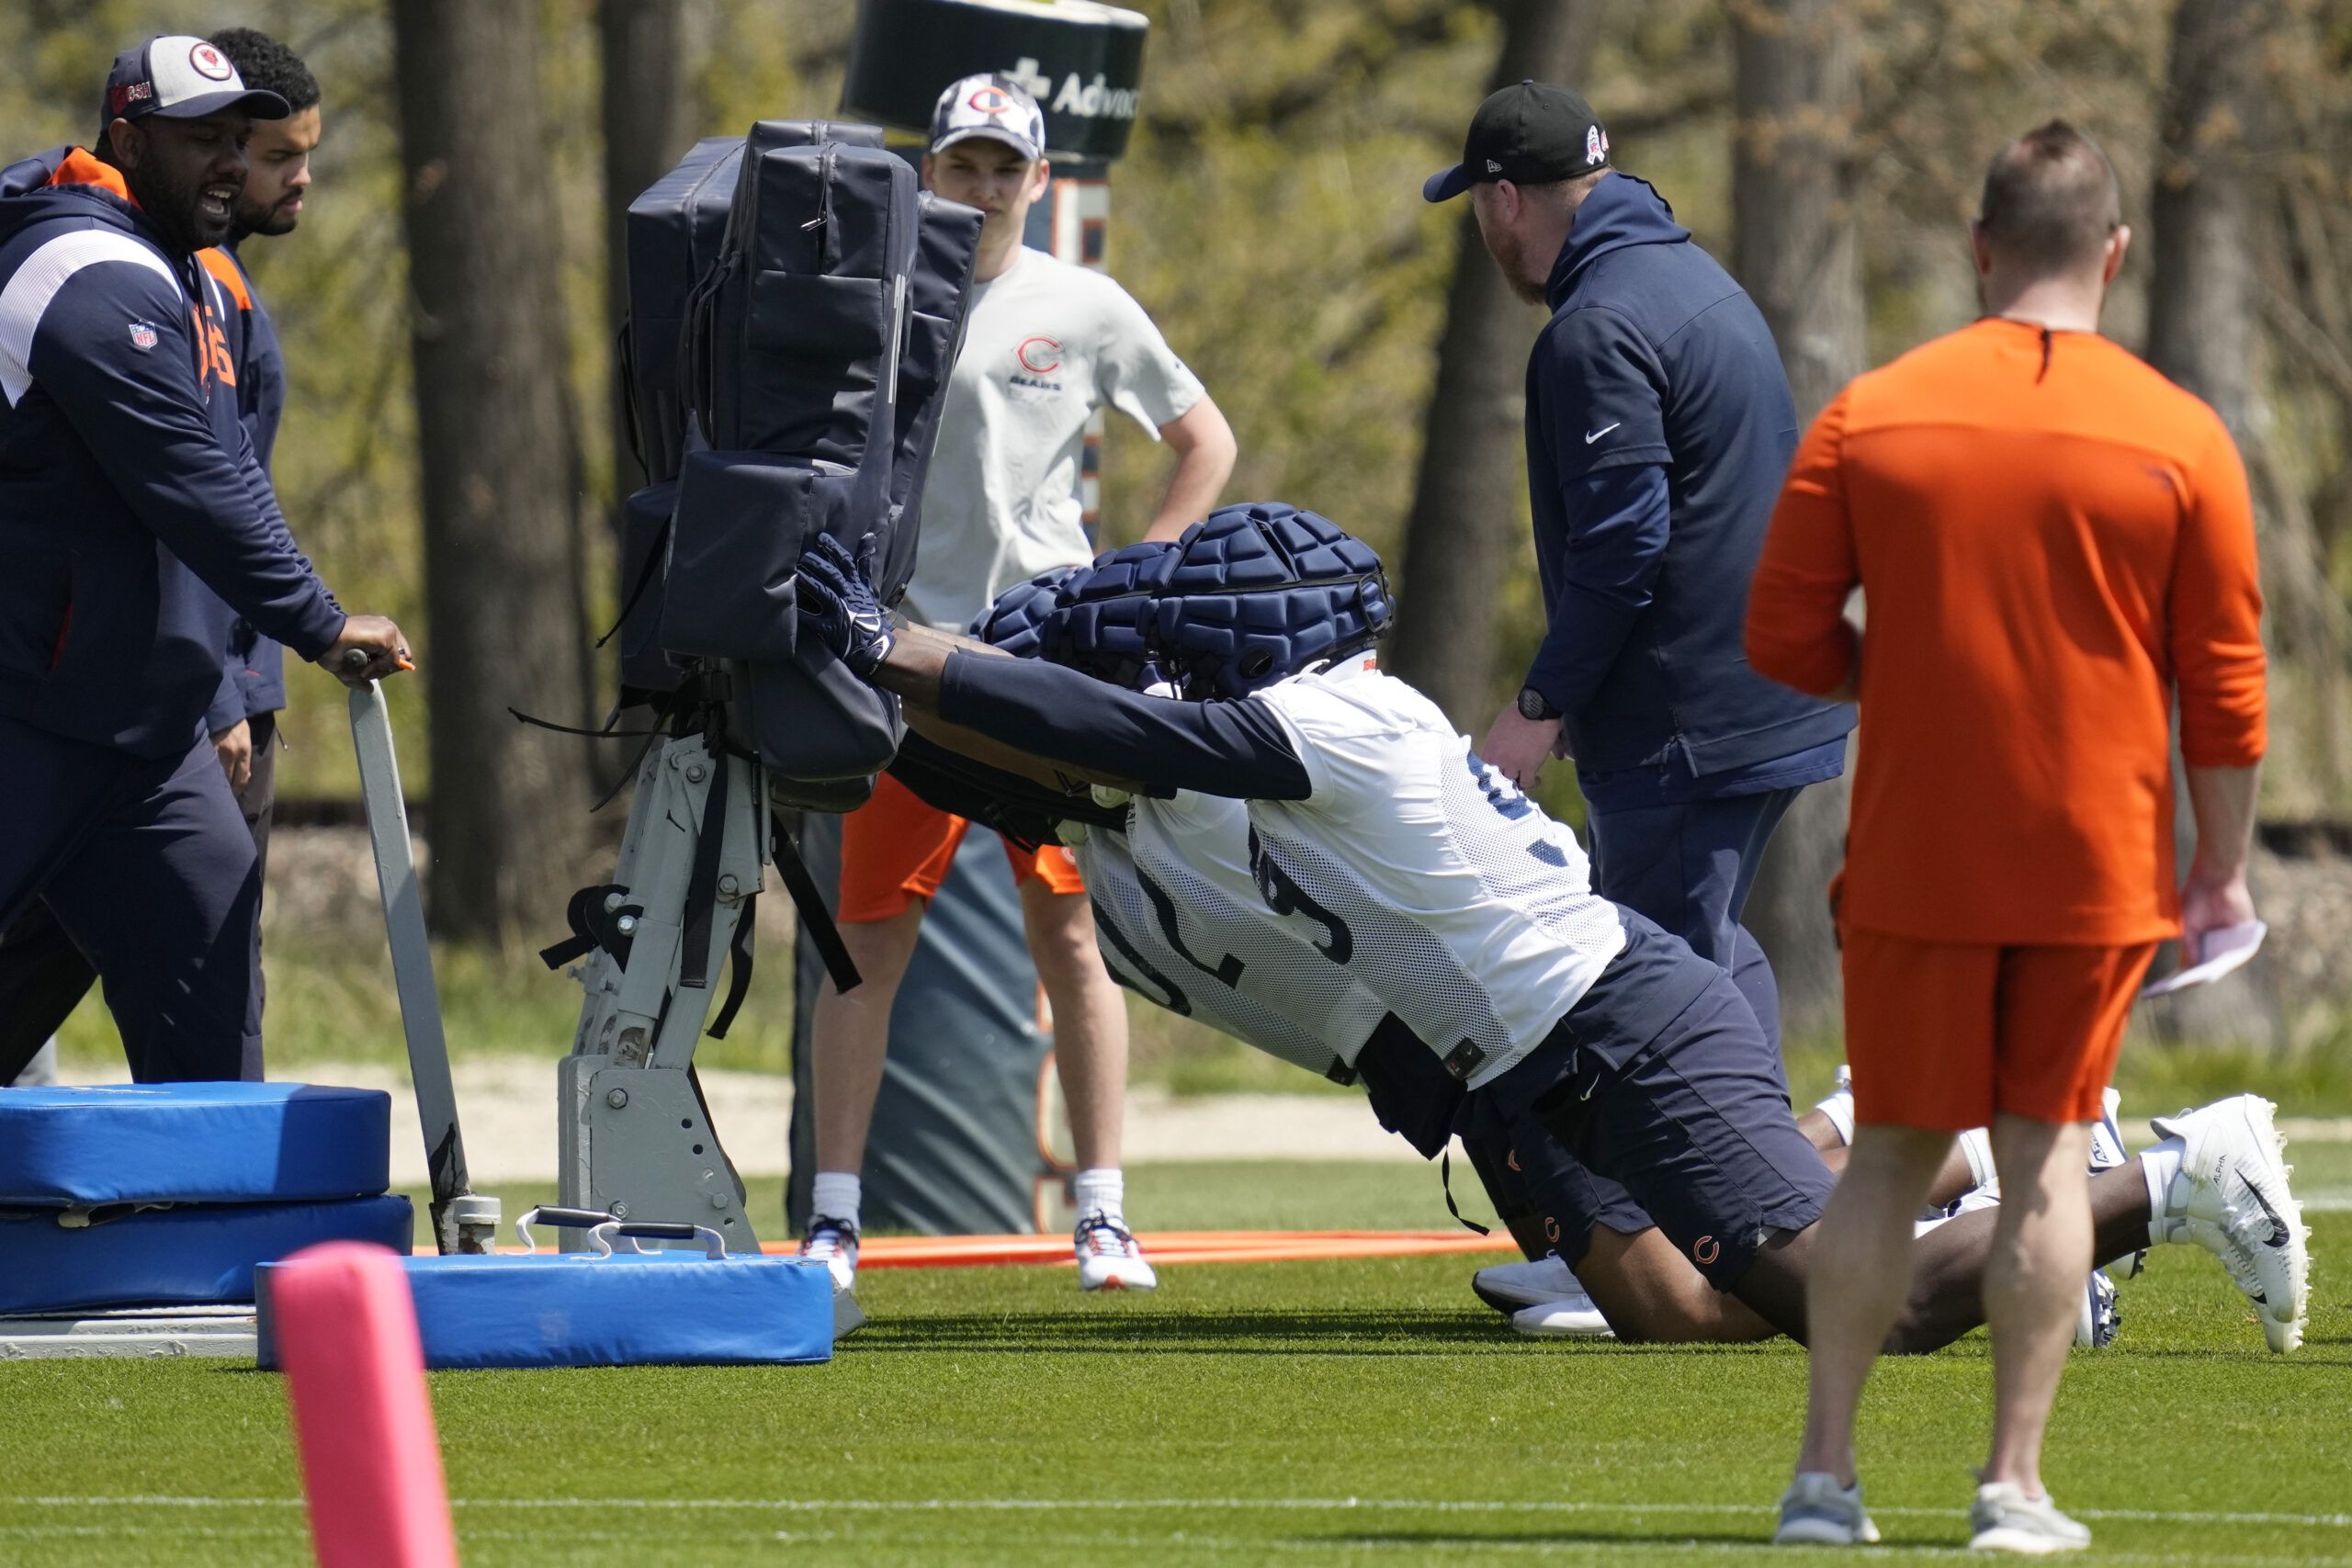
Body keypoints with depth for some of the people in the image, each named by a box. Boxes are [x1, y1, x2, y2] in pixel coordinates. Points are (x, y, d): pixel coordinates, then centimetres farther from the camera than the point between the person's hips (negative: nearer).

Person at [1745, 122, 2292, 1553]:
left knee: (1895, 1153, 10)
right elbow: (2224, 684, -2)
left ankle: (1826, 1473, 9)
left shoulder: (1869, 417, -2)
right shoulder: (2181, 440, -4)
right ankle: (2017, 1483, 2)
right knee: (2047, 1151, 6)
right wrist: (2226, 866, 8)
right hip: (2096, 859, -1)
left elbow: (1785, 636, -1)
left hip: (1917, 853, 1)